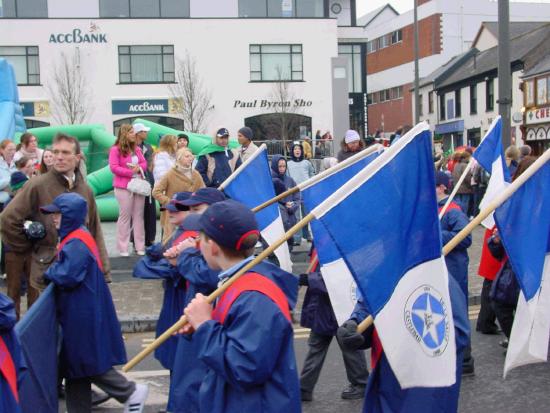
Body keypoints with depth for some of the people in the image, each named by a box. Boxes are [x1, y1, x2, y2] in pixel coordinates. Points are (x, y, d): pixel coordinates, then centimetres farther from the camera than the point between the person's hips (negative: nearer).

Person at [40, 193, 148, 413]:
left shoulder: (77, 243, -21)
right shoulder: (74, 237, 12)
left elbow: (66, 277, -26)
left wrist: (49, 272, -8)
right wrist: (55, 271, -1)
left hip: (83, 314, -10)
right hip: (77, 312, 10)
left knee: (88, 361, -1)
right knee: (74, 361, 14)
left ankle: (131, 392, 11)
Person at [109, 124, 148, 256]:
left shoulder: (136, 149, 12)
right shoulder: (115, 150, -7)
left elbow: (144, 163, 15)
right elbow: (113, 167, -14)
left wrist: (139, 167, -8)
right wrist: (130, 172, -17)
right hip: (124, 187, -6)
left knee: (139, 216, 7)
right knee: (125, 216, -2)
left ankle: (140, 247, 12)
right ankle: (123, 248, 5)